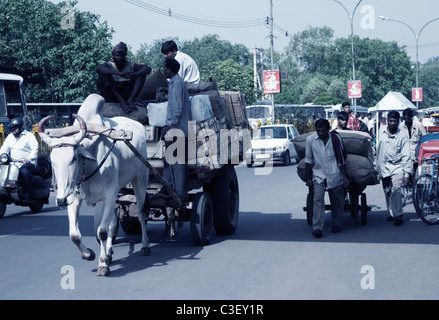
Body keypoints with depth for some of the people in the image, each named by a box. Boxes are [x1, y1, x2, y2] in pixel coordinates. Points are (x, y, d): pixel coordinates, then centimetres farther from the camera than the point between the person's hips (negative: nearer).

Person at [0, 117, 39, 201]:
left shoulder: (28, 135, 2)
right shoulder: (9, 137, 19)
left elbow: (35, 148, -10)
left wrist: (28, 159, -27)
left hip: (28, 163, -6)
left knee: (24, 171, -37)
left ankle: (26, 195, -29)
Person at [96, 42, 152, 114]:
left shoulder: (131, 65, 7)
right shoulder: (109, 65, 1)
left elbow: (147, 68, -8)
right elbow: (98, 68, -24)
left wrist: (137, 74, -32)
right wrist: (119, 73, -38)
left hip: (127, 93, 2)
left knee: (142, 73, -7)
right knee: (103, 74, -22)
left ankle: (131, 99, -27)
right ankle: (121, 102, -34)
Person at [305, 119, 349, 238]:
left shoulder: (336, 138, -4)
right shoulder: (310, 140, -4)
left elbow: (341, 159, 3)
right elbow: (309, 160, 5)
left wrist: (344, 176, 3)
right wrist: (308, 178, 5)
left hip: (334, 175, 0)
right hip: (318, 175, 0)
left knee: (337, 201, 8)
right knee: (318, 199, -14)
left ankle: (336, 225, 26)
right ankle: (317, 228, -19)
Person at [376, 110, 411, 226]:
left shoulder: (402, 136, -6)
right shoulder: (381, 130, 5)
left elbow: (406, 156, -5)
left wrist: (406, 174, -10)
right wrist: (378, 166, 20)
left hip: (397, 167, -4)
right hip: (384, 167, 4)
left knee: (396, 190, -19)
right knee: (387, 192, 8)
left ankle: (398, 215, -15)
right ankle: (391, 213, 21)